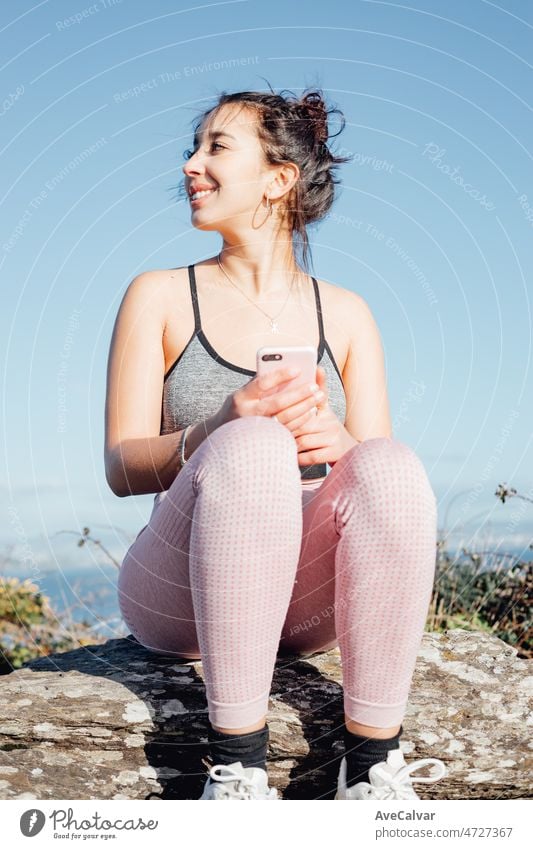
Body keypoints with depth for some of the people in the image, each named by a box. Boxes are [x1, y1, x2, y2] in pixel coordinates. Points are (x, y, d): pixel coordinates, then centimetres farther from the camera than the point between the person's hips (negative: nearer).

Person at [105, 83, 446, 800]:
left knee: (392, 469, -28)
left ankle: (373, 766, -24)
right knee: (253, 446, -32)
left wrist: (335, 440, -21)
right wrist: (216, 433, -24)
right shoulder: (160, 297, 6)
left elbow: (380, 467, 4)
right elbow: (123, 466, -3)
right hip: (180, 595, -1)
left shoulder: (345, 314, 11)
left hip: (306, 599, 2)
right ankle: (236, 765, -29)